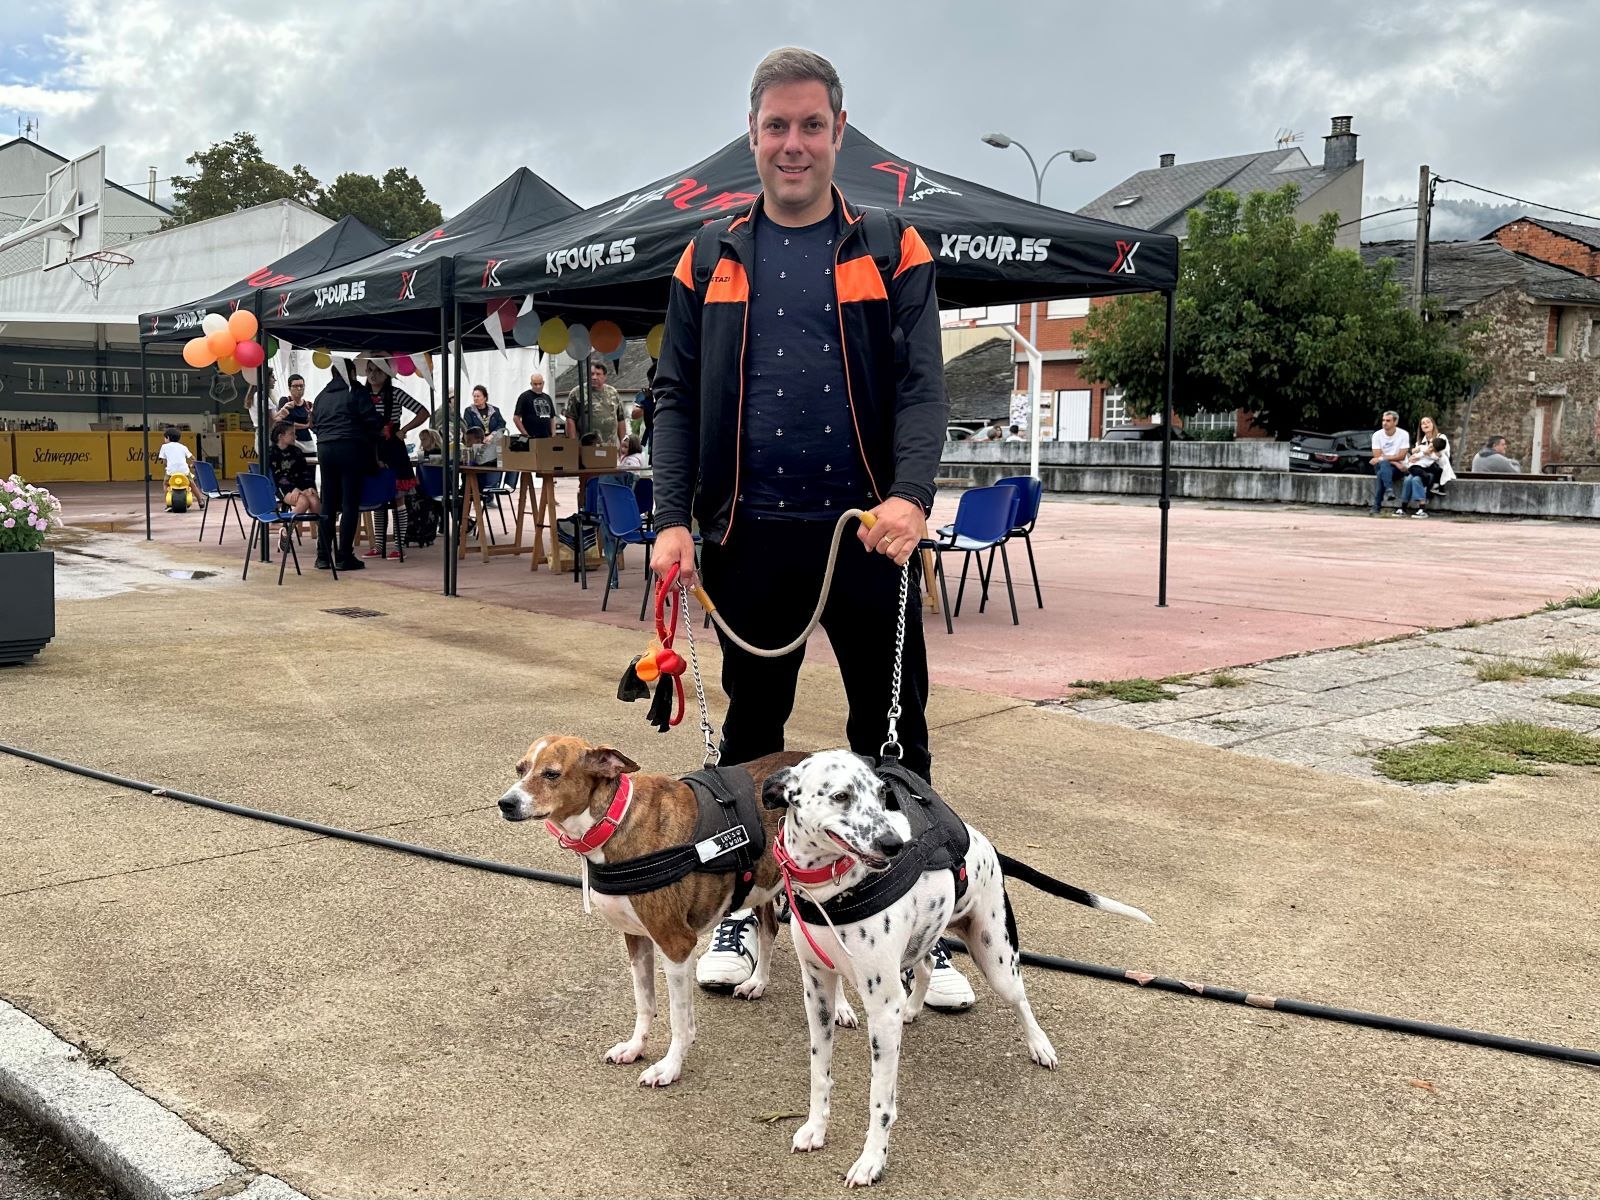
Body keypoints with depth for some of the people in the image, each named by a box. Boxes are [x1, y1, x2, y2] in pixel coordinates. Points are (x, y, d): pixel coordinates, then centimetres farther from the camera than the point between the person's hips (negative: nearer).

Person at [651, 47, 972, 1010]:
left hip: (867, 531, -1)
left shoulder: (890, 250, 4)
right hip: (749, 533, 2)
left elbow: (923, 385, -5)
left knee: (895, 729, 5)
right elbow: (677, 397, 6)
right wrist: (673, 518, -6)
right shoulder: (712, 260, 10)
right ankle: (743, 907, 27)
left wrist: (910, 495, -23)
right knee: (752, 725, 12)